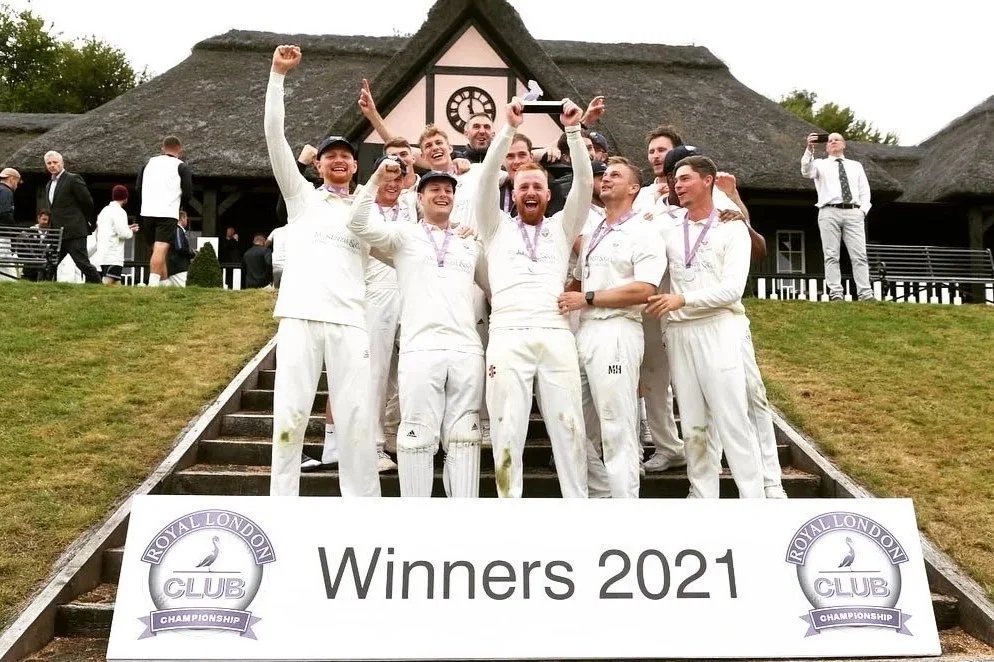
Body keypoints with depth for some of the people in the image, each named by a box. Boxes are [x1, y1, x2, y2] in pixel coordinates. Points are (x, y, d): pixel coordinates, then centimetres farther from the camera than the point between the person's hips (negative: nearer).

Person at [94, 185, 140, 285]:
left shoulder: (104, 210, 20)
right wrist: (131, 231, 5)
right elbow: (123, 234, -15)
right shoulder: (119, 211, -8)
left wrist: (126, 228, 21)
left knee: (115, 284, 10)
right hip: (113, 257, -9)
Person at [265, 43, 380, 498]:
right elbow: (274, 136, 6)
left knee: (355, 418, -2)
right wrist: (277, 75, 0)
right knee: (289, 415, -2)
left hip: (348, 321, 1)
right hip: (299, 317, -1)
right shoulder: (302, 196, 15)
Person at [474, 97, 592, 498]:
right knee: (507, 429, -2)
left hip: (556, 334, 1)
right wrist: (509, 127, -2)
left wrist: (573, 129, 0)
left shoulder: (562, 227, 21)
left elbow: (584, 182, 9)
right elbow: (487, 179, 5)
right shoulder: (498, 228, 18)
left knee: (568, 426, 2)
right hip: (508, 336, -1)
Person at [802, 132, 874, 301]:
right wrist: (809, 149, -23)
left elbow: (865, 190, 17)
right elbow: (806, 172, -9)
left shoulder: (856, 165, 24)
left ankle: (866, 294, -6)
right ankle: (835, 294, -6)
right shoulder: (820, 164, 14)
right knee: (831, 256, -5)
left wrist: (863, 210, 1)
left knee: (859, 255, -5)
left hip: (854, 213, 2)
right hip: (829, 212, -2)